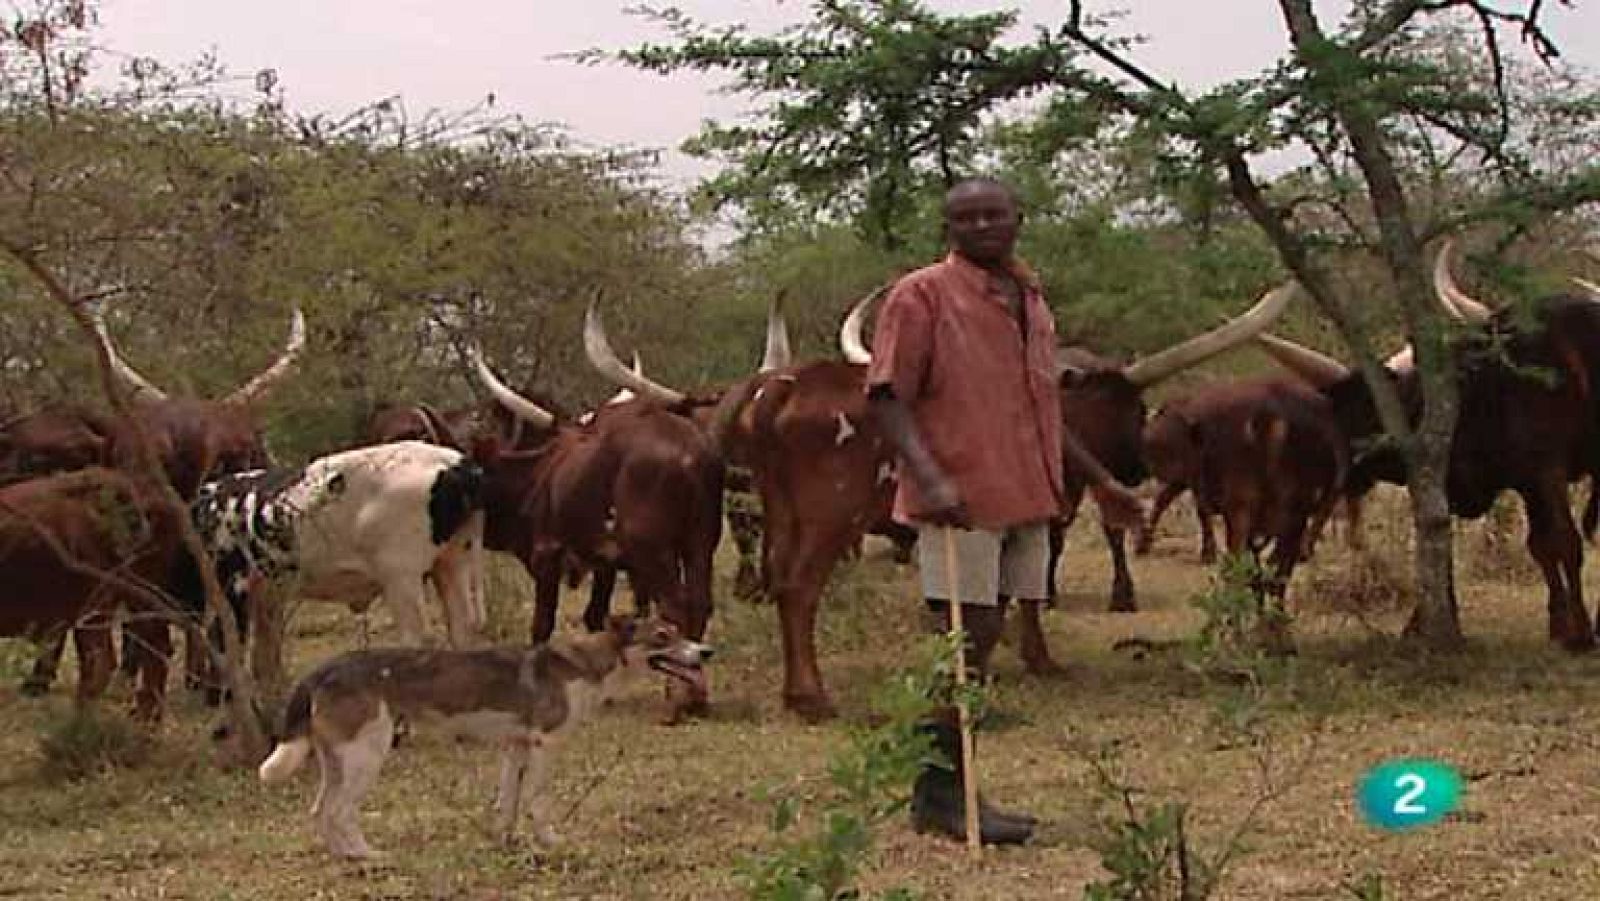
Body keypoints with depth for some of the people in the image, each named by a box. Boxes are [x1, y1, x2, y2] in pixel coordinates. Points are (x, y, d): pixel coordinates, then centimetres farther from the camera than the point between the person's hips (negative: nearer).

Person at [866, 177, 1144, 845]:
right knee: (965, 641, -7)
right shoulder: (921, 296, -6)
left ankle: (939, 792, 17)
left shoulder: (1029, 298, 17)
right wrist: (931, 478, -26)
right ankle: (945, 796, 1)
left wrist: (1100, 481, 27)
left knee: (981, 640, 10)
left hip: (1025, 498, 7)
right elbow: (888, 398, -12)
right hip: (959, 501, -7)